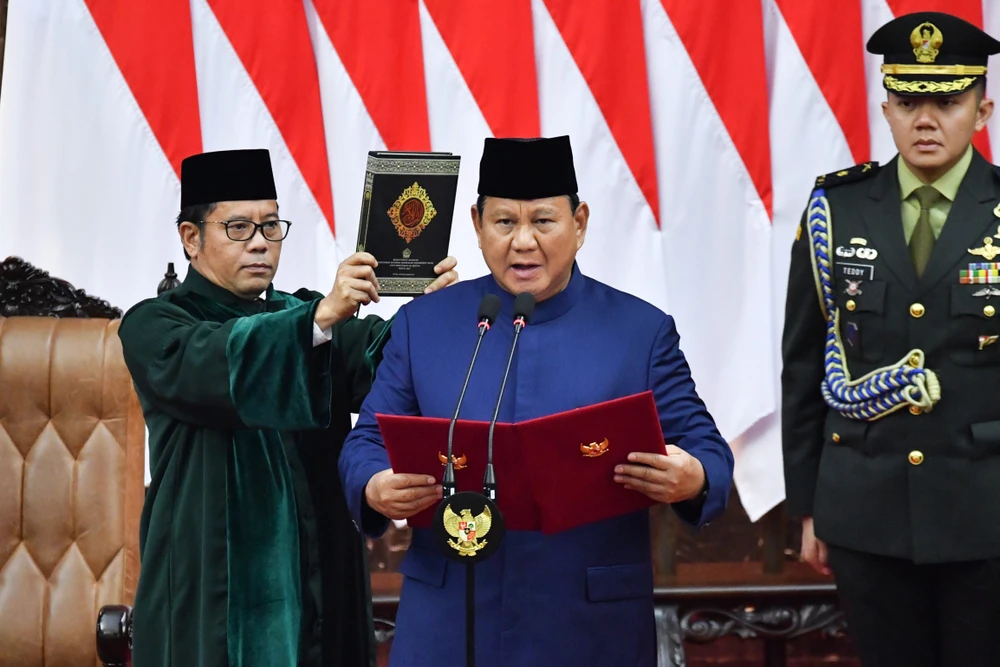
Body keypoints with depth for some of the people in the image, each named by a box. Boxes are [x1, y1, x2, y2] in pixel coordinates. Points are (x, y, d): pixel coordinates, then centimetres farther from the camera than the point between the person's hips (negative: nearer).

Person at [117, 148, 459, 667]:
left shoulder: (303, 315, 13)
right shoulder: (152, 327, -1)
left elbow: (379, 355, -7)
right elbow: (217, 364, -24)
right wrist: (321, 317, -36)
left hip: (320, 581, 4)